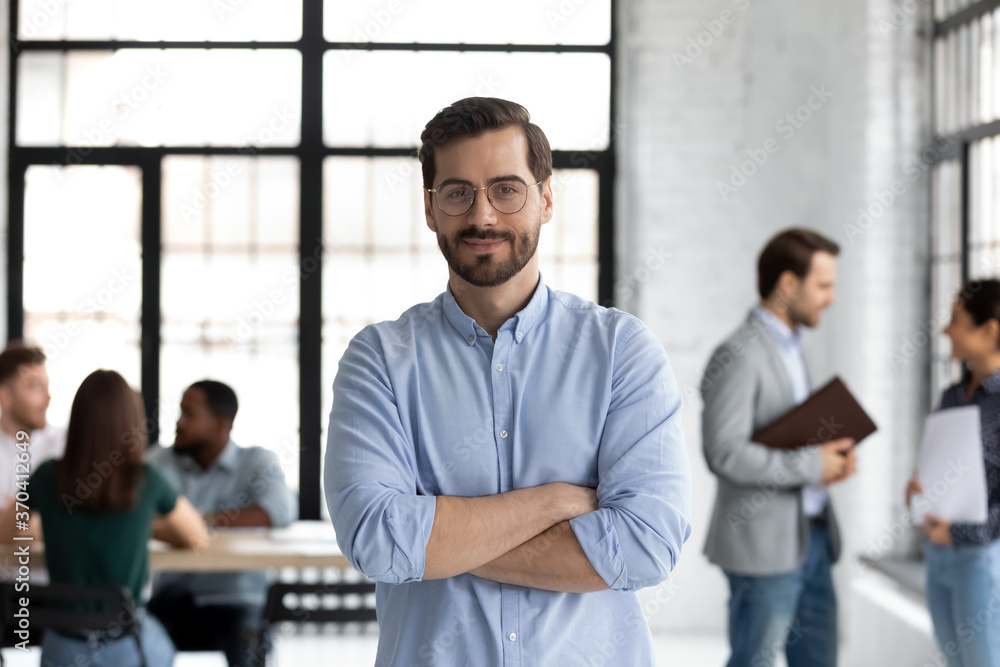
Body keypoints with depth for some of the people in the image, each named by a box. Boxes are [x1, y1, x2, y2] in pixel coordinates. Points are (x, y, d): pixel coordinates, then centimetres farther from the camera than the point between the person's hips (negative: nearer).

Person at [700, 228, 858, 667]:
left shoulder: (790, 349, 16)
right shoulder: (740, 355, -15)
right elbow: (724, 453, -23)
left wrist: (833, 455, 3)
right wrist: (811, 465, -18)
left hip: (811, 536, 9)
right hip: (764, 543, -9)